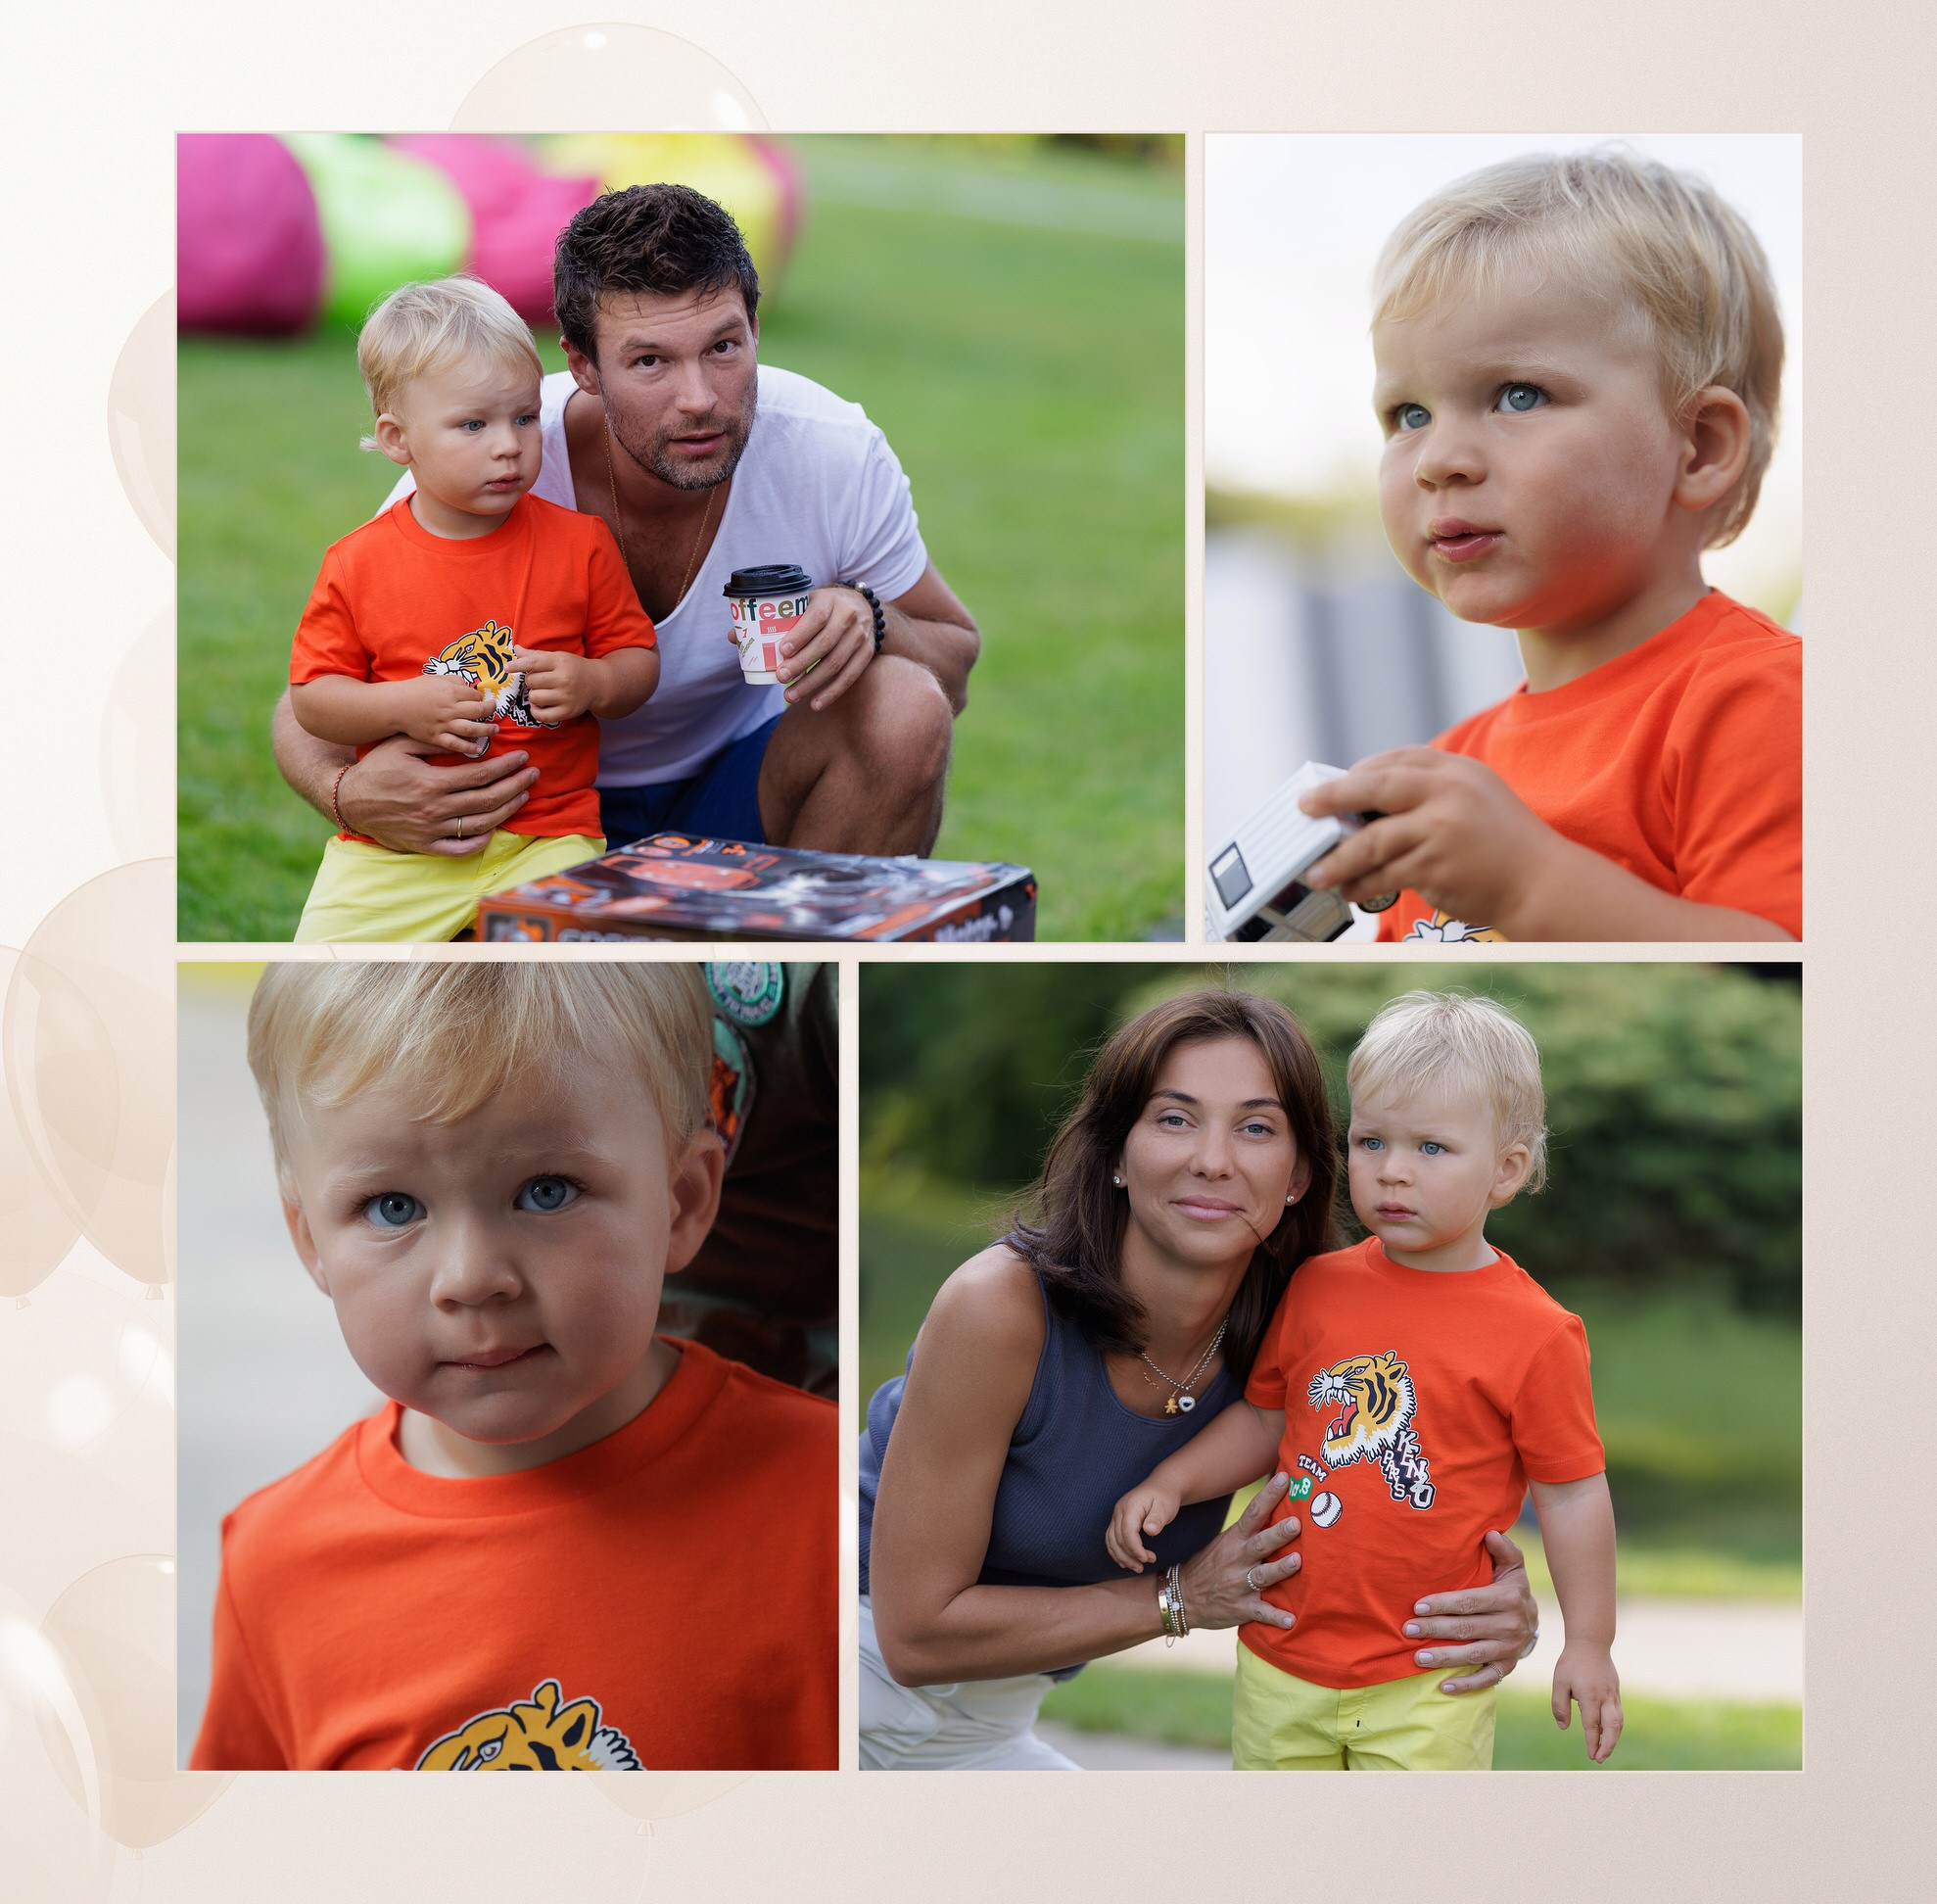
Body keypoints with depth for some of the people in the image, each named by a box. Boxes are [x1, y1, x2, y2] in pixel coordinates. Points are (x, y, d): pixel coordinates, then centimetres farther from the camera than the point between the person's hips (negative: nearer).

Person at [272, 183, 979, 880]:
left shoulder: (834, 453, -21)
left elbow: (955, 660, -5)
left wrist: (868, 621, -30)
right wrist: (347, 791, -43)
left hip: (743, 791, 2)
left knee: (904, 708, -27)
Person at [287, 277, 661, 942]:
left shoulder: (580, 544, 2)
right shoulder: (358, 563, 0)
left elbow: (639, 659, 9)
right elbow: (311, 697, 2)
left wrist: (594, 683, -13)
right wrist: (402, 707, -15)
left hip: (548, 832, 0)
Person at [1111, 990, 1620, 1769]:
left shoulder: (1534, 1333, -10)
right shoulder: (1317, 1287, 3)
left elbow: (1572, 1492, -4)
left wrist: (1589, 1644, -3)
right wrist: (1168, 1483, 4)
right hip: (1281, 1658, 4)